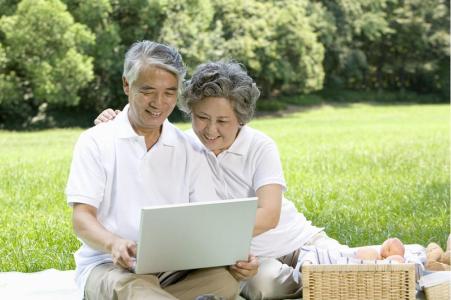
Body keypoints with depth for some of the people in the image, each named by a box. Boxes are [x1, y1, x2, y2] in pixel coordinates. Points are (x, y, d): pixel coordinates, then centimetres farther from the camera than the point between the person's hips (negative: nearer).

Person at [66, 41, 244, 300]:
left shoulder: (190, 151, 13)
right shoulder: (96, 142, 5)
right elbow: (82, 218, -3)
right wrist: (114, 244, -28)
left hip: (175, 268, 3)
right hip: (108, 267, -2)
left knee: (224, 278, -31)